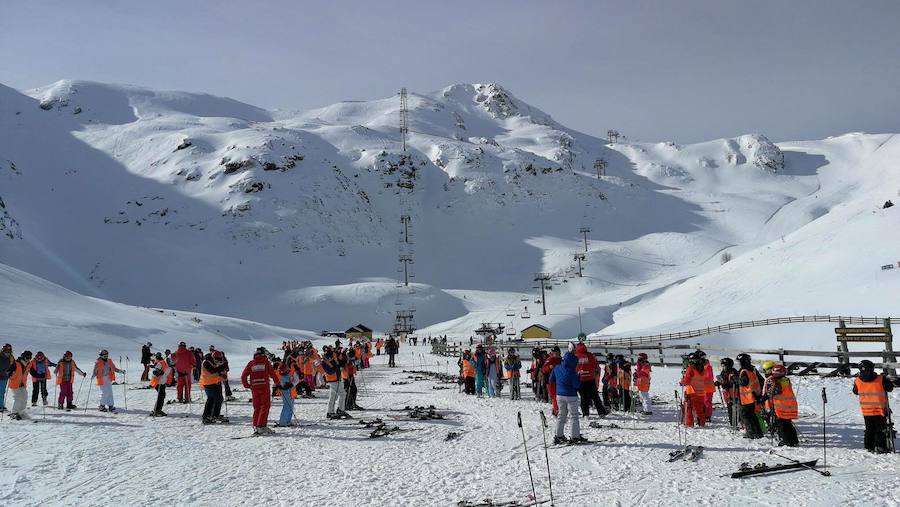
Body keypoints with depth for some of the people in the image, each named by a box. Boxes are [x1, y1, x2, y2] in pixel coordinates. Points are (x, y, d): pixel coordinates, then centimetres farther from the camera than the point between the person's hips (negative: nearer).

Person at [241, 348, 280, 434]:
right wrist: (278, 383, 13)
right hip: (264, 387, -3)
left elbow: (243, 376, 6)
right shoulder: (266, 362, 0)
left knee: (256, 407, 13)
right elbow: (273, 374, 0)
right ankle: (261, 426, -8)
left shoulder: (251, 363, 8)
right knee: (265, 406, 1)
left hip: (254, 388, 4)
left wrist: (246, 385, 17)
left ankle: (255, 426, 10)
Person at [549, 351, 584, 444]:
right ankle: (575, 436, 7)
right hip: (571, 396, -6)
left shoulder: (557, 368, 0)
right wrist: (579, 377, -1)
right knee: (573, 416, 5)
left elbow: (551, 380, 9)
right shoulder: (572, 371, -19)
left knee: (561, 415, 16)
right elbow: (576, 385, -17)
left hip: (559, 395, 6)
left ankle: (559, 435, 16)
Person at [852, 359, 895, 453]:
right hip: (880, 410, -3)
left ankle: (869, 447, 19)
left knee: (869, 429, 16)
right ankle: (880, 446, 5)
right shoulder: (881, 379, -19)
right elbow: (890, 388, -3)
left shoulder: (857, 381, -12)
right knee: (880, 429, 10)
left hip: (866, 411, 3)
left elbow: (855, 392, 7)